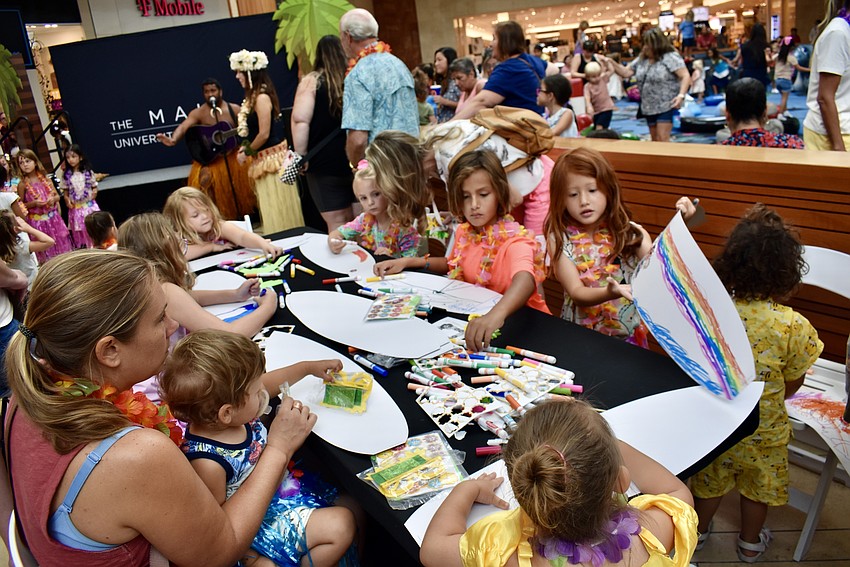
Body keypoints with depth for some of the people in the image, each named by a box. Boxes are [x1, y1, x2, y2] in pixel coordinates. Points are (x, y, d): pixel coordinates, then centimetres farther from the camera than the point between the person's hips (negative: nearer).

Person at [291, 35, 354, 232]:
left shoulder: (312, 81, -5)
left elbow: (300, 120, -13)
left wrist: (301, 156, -6)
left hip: (325, 164, -4)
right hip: (356, 160, 4)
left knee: (337, 223, 1)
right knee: (353, 223, 14)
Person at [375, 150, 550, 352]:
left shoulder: (515, 239, -21)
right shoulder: (464, 232, 0)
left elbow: (525, 280, -42)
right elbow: (452, 264, 21)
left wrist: (496, 315, -62)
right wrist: (407, 262, 6)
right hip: (475, 316, 6)